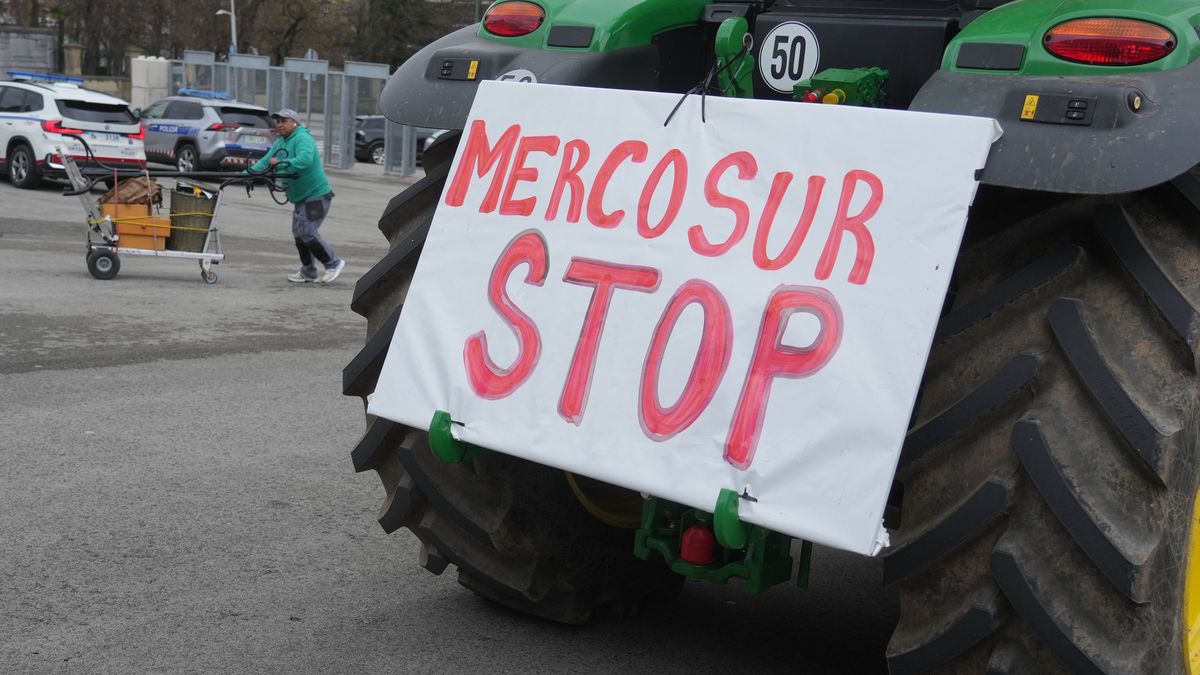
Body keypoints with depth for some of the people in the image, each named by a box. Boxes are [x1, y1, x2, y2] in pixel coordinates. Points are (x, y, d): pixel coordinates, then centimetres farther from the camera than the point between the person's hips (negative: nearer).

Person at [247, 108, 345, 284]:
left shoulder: (303, 138, -16)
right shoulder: (279, 143, 14)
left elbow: (305, 159, -34)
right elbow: (265, 162, 8)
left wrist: (281, 163, -35)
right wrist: (246, 173, -5)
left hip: (317, 195, -10)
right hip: (301, 197, 10)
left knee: (307, 232, -13)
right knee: (299, 233, 10)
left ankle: (334, 264, 1)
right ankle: (308, 273, 20)